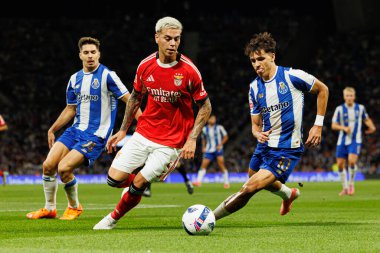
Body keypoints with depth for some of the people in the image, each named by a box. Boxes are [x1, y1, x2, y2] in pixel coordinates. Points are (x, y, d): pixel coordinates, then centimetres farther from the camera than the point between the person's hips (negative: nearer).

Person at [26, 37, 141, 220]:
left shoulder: (107, 76, -9)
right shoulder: (75, 79, 11)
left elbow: (129, 100, -10)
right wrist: (52, 130, 22)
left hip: (96, 134, -6)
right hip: (76, 129, 7)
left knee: (64, 168, -19)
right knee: (48, 165, -5)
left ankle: (74, 207, 6)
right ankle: (49, 208, 14)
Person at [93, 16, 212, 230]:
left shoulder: (189, 70, -15)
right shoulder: (146, 66, -4)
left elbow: (206, 106, -6)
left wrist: (192, 139, -14)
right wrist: (123, 130, 13)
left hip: (172, 141, -4)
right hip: (144, 133, 4)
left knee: (138, 184, -8)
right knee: (114, 179, -1)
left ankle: (113, 218, 17)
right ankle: (145, 181, 31)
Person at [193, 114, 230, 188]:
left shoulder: (219, 128, -3)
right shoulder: (204, 129, 6)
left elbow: (226, 137, 3)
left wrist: (220, 144, -10)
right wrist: (203, 147, 7)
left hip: (218, 149, -3)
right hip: (208, 150, 3)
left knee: (221, 165, -8)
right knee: (203, 165, -8)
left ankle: (226, 182, 1)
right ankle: (199, 181, -8)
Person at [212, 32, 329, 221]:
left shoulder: (291, 76, -13)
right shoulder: (255, 87, 2)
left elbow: (322, 90, 2)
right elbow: (256, 124, 8)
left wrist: (318, 125, -3)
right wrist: (258, 134, -17)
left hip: (287, 149, -7)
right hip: (265, 146, 7)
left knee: (250, 188, -20)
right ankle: (288, 194, 58)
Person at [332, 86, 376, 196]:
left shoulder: (360, 108, 2)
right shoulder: (340, 109, -3)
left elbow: (366, 119, 19)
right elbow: (333, 125, -2)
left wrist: (371, 126, -1)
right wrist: (344, 128, -20)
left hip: (355, 140, -1)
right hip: (342, 140, 1)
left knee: (352, 160, -23)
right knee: (340, 164, 0)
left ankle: (351, 183, -1)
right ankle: (345, 188, 18)